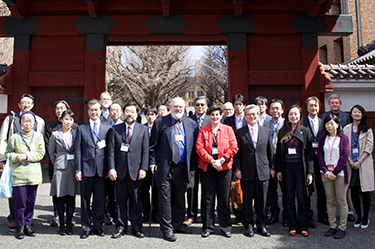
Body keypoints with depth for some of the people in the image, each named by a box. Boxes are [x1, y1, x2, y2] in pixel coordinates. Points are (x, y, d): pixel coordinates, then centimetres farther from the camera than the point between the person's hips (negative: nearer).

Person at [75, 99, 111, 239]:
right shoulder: (81, 129, 8)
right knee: (85, 200, 7)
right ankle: (85, 227, 19)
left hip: (101, 170, 0)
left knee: (100, 200, 7)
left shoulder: (107, 128, 8)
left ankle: (98, 226, 20)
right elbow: (78, 150, 4)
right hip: (86, 169, 0)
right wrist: (78, 169, -3)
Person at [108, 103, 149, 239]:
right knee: (120, 201, 7)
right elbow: (111, 151, 3)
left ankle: (136, 228, 18)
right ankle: (121, 227, 19)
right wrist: (111, 168, -6)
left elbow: (145, 151, 2)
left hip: (135, 170, 0)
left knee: (136, 201, 6)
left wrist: (143, 168, -6)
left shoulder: (143, 129, 6)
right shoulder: (115, 129, 7)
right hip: (119, 171, 1)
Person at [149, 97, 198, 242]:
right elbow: (153, 144, 3)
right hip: (165, 167, -2)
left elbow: (194, 146, 8)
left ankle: (177, 224, 28)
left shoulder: (191, 124, 8)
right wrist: (153, 162, -5)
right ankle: (167, 229, 12)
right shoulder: (160, 122, 3)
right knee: (165, 198, 1)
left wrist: (193, 167, 5)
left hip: (182, 168, 3)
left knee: (180, 198, 13)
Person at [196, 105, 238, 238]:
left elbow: (233, 147, 0)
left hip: (224, 167, 0)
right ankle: (208, 227, 15)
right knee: (207, 197, 3)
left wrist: (222, 160, -11)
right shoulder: (203, 130, 8)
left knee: (224, 197, 4)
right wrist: (212, 161, -12)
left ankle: (226, 227, 16)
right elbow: (199, 148, -1)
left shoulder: (228, 129, 8)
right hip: (207, 167, 0)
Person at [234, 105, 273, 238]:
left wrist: (272, 167, 8)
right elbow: (237, 152, 2)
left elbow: (270, 151, 11)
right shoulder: (239, 132, 3)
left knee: (262, 200, 8)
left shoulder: (267, 131, 8)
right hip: (246, 172, -1)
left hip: (263, 171, 2)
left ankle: (261, 225, 22)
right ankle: (248, 225, 19)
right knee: (247, 199, 5)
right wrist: (237, 169, -3)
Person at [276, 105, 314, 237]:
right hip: (287, 168, 2)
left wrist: (310, 172, -7)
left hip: (300, 168, -2)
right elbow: (279, 152, 9)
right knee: (290, 199, 8)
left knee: (301, 198, 3)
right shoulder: (282, 132, 7)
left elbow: (310, 153, -1)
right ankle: (293, 226, 18)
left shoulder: (305, 131, 1)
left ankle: (303, 226, 15)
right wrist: (279, 170, 4)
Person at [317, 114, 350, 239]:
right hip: (326, 173, 3)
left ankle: (342, 227, 10)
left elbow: (345, 157, -5)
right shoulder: (323, 138, 9)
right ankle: (332, 226, 15)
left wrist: (335, 172, -11)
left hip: (340, 173, -3)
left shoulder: (343, 138, 0)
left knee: (341, 200, 1)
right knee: (330, 201, 7)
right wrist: (325, 171, -7)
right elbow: (319, 154, 5)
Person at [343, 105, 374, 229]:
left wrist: (359, 161, -11)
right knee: (354, 191, 3)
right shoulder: (346, 129, 9)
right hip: (351, 164, 2)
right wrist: (350, 161, -7)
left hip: (364, 163, -1)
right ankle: (358, 216, 17)